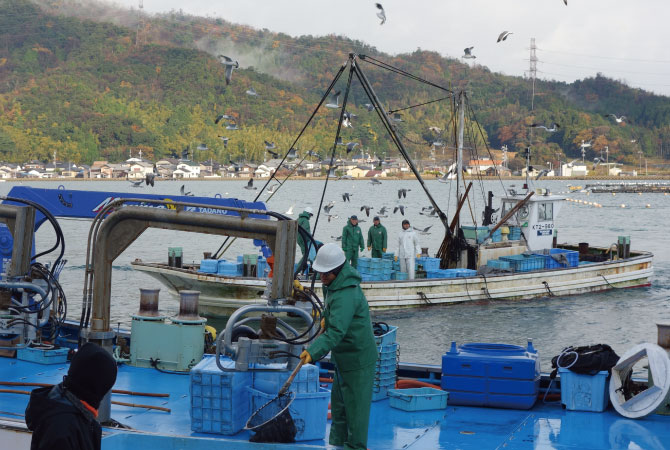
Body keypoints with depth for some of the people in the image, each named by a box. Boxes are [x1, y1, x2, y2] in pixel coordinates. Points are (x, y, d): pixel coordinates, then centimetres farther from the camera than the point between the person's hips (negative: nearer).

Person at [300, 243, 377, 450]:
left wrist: (314, 352, -47)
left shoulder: (346, 295, -30)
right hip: (343, 356, 11)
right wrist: (326, 317, 20)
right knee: (338, 402, 19)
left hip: (357, 358, -11)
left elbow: (336, 331, -40)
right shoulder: (334, 283, 2)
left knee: (355, 404, -1)